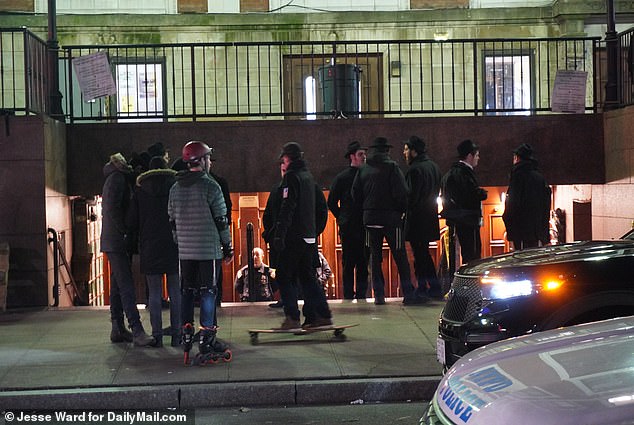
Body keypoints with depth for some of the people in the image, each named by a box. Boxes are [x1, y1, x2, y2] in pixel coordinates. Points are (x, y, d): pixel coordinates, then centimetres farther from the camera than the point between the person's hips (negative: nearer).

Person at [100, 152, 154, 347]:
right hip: (117, 242, -10)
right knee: (126, 285, -14)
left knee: (118, 285, 12)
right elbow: (113, 209, -21)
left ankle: (118, 329, 17)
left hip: (115, 242, 10)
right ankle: (137, 331, -18)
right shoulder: (117, 178, -11)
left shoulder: (119, 178, 20)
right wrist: (125, 232, -19)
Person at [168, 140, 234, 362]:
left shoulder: (175, 188, 8)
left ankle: (187, 334, 14)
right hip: (208, 250, -5)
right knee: (208, 291, -1)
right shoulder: (210, 186, -9)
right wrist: (228, 247, 1)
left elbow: (172, 220, 13)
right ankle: (207, 338, 0)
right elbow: (221, 220, -8)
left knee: (187, 291, 12)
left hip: (185, 251, 5)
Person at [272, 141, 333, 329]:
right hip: (309, 236, 8)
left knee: (285, 276, -1)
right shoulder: (309, 176, 16)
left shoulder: (292, 177, -10)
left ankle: (292, 317, -4)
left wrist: (279, 235, -20)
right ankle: (322, 315, 9)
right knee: (307, 276, 13)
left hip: (294, 236, -8)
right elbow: (322, 206, 21)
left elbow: (287, 208, -18)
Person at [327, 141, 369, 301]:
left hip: (365, 226, 3)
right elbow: (332, 202, 7)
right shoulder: (341, 178, 1)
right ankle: (348, 295, 4)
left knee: (364, 263, 4)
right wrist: (342, 219, 3)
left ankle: (361, 294, 10)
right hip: (348, 228, -3)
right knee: (349, 262, 0)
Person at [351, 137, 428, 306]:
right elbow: (401, 192, -14)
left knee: (375, 256, 9)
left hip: (370, 217, 4)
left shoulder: (363, 170, 7)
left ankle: (378, 294, 8)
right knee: (400, 255, -1)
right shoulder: (392, 167, -8)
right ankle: (408, 293, -3)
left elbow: (355, 194, 8)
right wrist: (402, 210, 2)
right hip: (390, 217, -4)